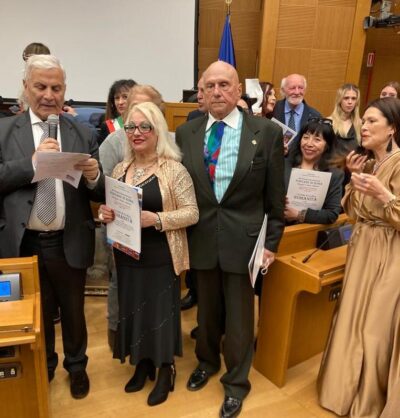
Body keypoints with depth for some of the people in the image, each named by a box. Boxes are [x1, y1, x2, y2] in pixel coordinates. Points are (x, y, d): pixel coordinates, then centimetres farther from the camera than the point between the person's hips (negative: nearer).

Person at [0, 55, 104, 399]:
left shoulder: (83, 135, 0)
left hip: (69, 243, 0)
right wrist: (32, 162, -21)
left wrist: (94, 176, -23)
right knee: (36, 312, 21)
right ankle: (43, 366, 45)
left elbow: (100, 195, -2)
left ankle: (76, 366, 43)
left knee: (74, 311, 18)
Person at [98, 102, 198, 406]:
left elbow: (192, 213, -13)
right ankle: (143, 364, 39)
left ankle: (166, 370, 30)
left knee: (161, 312, 7)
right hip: (127, 256, 6)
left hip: (161, 258, -5)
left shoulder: (174, 169, -11)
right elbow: (110, 207, 16)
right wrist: (105, 213, -8)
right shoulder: (120, 170, 7)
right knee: (133, 311, 16)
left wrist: (157, 219, -26)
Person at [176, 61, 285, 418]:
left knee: (239, 315, 13)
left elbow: (275, 196, -3)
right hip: (201, 238, 3)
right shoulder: (186, 133, 0)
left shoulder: (268, 132, -7)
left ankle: (236, 381, 37)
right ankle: (207, 362, 49)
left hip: (244, 239, -2)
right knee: (206, 309, 21)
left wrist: (272, 242, -2)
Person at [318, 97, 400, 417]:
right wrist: (355, 178, -2)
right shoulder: (368, 162, 9)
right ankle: (349, 387, 39)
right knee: (352, 321, 16)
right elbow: (353, 212, 8)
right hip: (362, 249, 7)